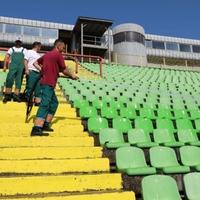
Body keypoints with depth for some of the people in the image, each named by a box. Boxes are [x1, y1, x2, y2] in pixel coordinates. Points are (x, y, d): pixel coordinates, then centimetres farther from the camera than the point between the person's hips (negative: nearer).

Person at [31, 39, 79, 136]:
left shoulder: (47, 54, 17)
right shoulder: (58, 55, -7)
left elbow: (35, 63, 25)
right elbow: (64, 70, -3)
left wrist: (42, 70, 16)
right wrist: (72, 75, 13)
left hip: (45, 82, 9)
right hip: (48, 83, -9)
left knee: (54, 103, 18)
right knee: (44, 105, -14)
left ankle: (46, 124, 19)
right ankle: (36, 129, -21)